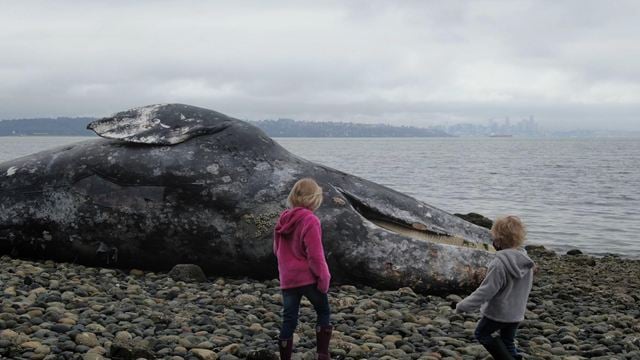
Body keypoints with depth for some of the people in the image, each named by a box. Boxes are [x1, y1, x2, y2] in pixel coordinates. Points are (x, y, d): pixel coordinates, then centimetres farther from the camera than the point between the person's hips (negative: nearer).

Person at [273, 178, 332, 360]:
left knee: (288, 321, 8)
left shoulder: (283, 219, 7)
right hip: (309, 277, -5)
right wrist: (323, 277, -10)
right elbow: (315, 254, -17)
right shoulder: (310, 220, -14)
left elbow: (277, 249, 17)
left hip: (287, 279, 5)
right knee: (323, 313, 14)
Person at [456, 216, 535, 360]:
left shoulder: (499, 264, -27)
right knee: (507, 342, 21)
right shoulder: (526, 261, -3)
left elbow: (485, 291, -24)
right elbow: (525, 288, 9)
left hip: (497, 312, -7)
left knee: (482, 333, 17)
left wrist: (463, 306, -14)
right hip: (517, 313, 7)